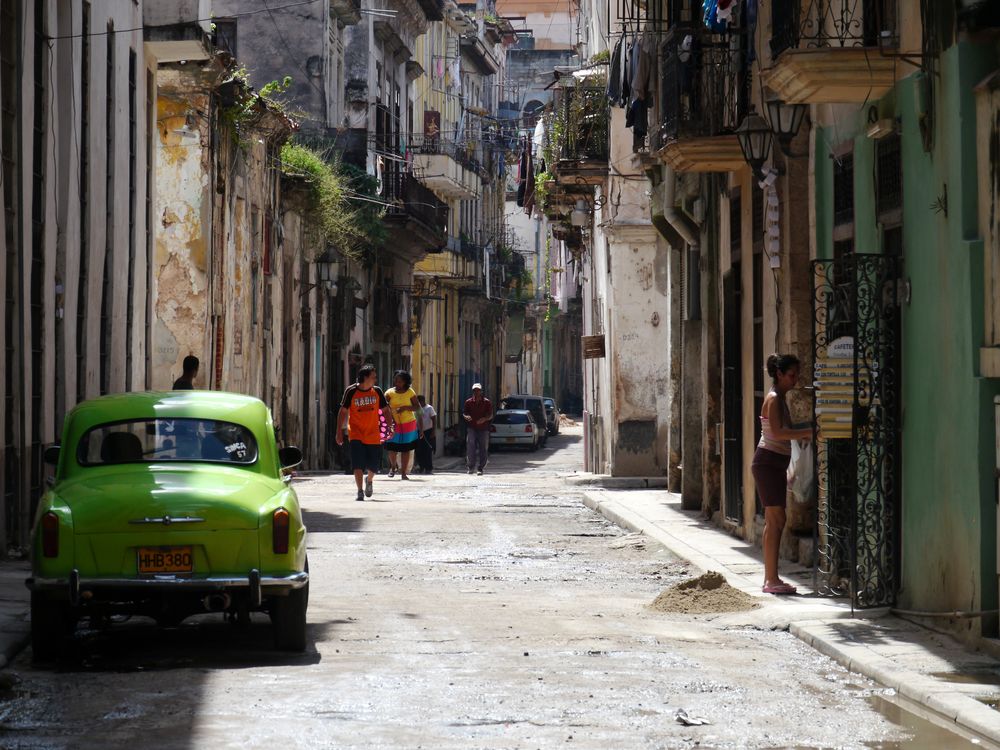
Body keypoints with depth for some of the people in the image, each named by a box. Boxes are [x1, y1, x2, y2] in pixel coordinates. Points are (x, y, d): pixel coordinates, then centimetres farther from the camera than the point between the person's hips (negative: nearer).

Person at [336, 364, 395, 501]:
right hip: (356, 434, -3)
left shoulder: (377, 391, 3)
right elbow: (343, 411, 0)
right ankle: (360, 491, -8)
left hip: (373, 435, 3)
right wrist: (339, 431, -3)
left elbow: (385, 410, 10)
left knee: (374, 466, 5)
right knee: (358, 464, -14)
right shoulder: (351, 392, -5)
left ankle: (369, 481, 37)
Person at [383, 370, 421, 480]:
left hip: (408, 424, 0)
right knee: (392, 448, -3)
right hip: (394, 424, 0)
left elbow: (417, 407, -3)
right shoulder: (390, 392, -3)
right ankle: (393, 466, 27)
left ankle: (404, 473, 12)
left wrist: (405, 407, -19)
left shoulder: (410, 392, -2)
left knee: (406, 448, 3)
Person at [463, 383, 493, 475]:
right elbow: (464, 413, 9)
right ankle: (470, 466, 4)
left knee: (483, 449, 1)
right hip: (472, 428, 0)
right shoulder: (469, 402, 6)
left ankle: (480, 468, 7)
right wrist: (466, 416, -15)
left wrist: (484, 419, -20)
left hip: (483, 429, 0)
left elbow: (490, 415, 0)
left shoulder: (486, 402, 2)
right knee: (470, 448, -8)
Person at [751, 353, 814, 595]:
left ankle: (770, 578, 11)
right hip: (768, 461, -10)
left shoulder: (780, 399, 17)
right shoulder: (774, 399, -12)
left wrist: (804, 431, 3)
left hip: (775, 464, 10)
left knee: (774, 521, 9)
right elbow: (777, 432, -22)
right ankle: (772, 579, -12)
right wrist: (807, 432, -23)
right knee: (776, 520, -11)